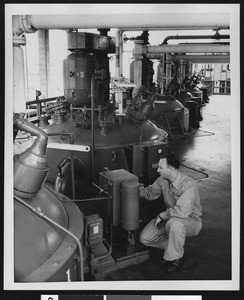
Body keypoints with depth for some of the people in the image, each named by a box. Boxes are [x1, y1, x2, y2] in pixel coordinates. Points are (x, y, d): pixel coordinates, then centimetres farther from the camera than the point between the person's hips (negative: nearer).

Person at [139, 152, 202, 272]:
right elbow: (150, 193, 9)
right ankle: (176, 246, 12)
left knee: (174, 223, -41)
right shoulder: (163, 179, -7)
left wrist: (161, 215, -27)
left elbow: (182, 211, -40)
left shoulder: (189, 185, -30)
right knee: (144, 238, -6)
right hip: (170, 218, 7)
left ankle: (176, 258, -15)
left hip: (191, 220, -7)